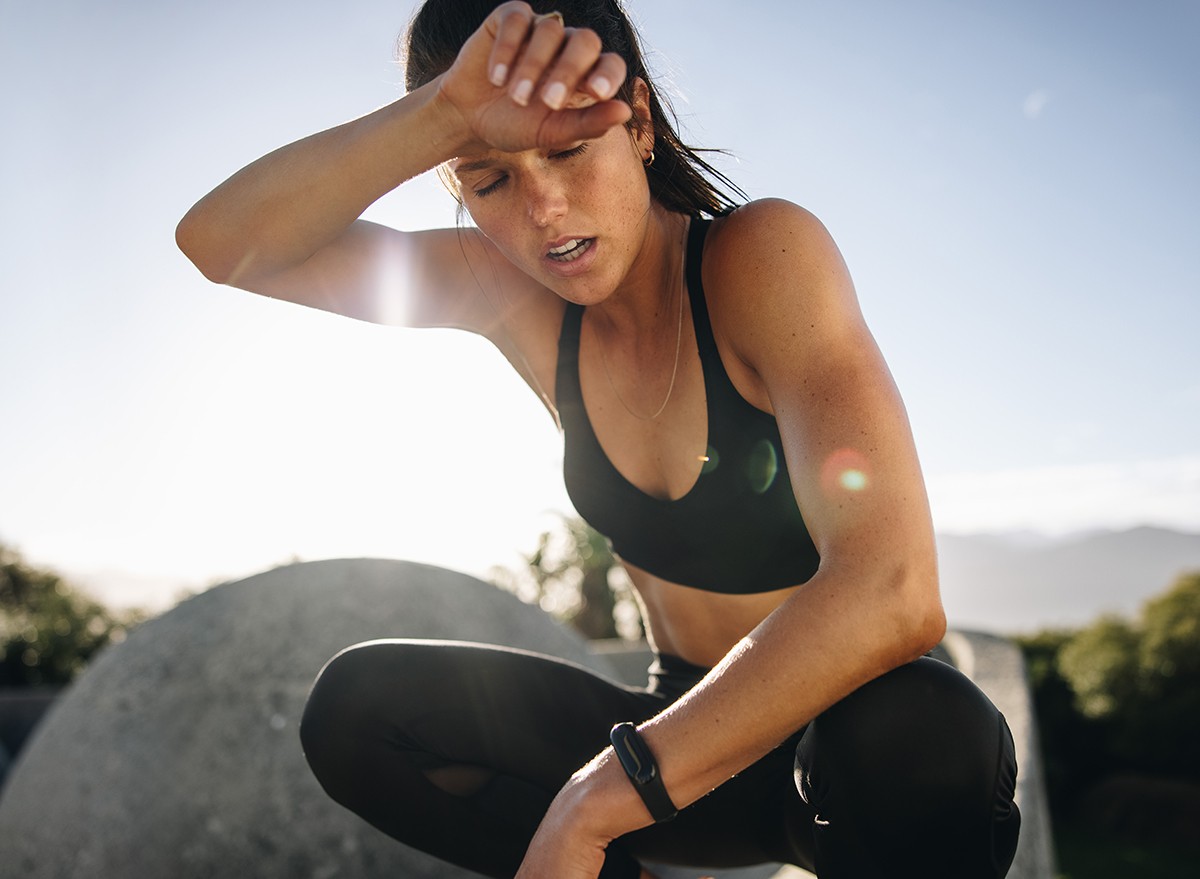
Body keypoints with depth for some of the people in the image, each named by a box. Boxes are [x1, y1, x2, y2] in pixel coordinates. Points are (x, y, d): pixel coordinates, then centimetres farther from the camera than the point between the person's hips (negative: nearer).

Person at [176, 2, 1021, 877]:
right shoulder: (515, 297, -5)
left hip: (852, 738, -3)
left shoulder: (764, 253, -21)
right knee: (357, 705, -11)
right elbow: (223, 242, -12)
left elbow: (892, 592, -34)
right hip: (687, 736, 4)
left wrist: (592, 803, -31)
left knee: (917, 726, -37)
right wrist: (448, 113, -29)